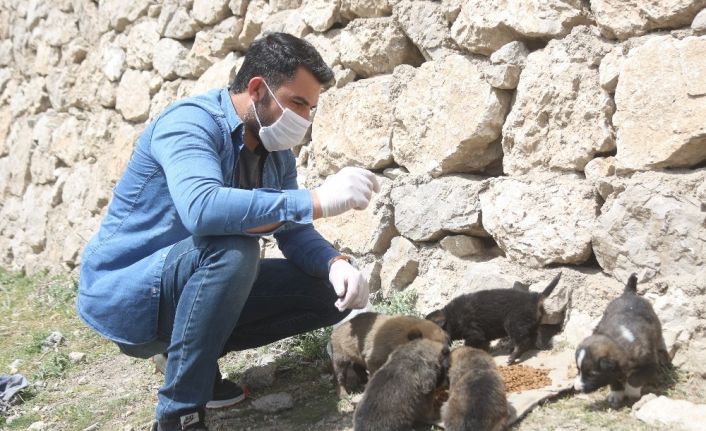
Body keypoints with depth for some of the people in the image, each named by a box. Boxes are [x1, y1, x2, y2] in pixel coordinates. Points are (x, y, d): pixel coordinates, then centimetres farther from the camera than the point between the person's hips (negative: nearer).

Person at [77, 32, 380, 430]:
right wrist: (317, 200, -41)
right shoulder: (190, 122, -22)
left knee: (333, 292, -1)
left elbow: (294, 233, 1)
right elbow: (202, 209, -41)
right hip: (125, 294, -7)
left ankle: (195, 355, 8)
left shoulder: (277, 152, 2)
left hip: (192, 288, 8)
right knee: (233, 246, -36)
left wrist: (336, 263, -21)